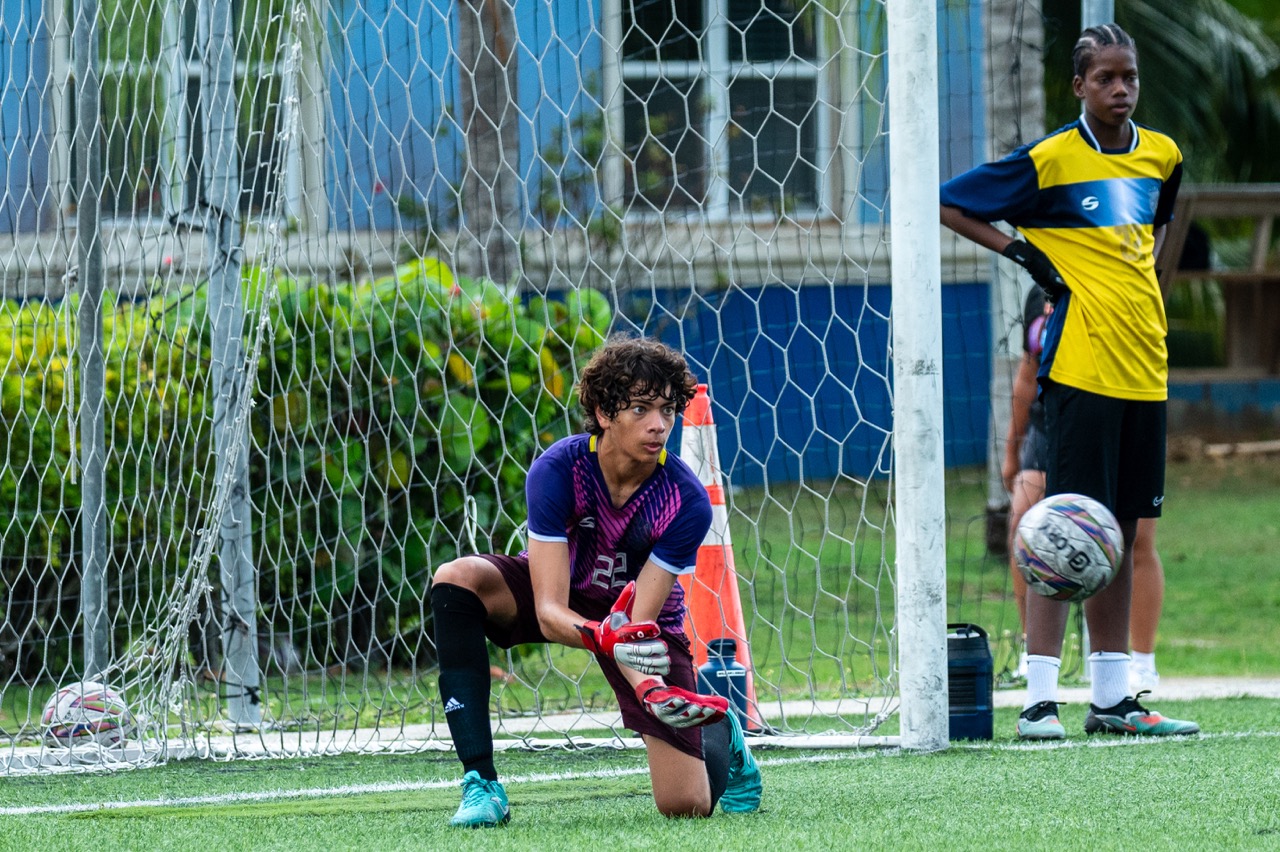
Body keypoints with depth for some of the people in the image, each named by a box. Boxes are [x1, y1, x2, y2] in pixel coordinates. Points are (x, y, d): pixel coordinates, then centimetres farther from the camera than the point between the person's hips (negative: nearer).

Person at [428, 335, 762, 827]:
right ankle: (481, 785, -29)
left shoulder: (688, 503, -29)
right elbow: (550, 611, -34)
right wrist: (606, 637, -55)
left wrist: (651, 688, -50)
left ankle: (719, 733, 30)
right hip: (563, 597, 1)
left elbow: (637, 624, -29)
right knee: (456, 579, -32)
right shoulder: (557, 470, -30)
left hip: (645, 615, -1)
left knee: (687, 805, -11)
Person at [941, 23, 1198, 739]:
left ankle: (1113, 699, 13)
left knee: (1121, 531, 9)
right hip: (1080, 368, -6)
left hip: (1145, 370, 6)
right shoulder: (1050, 160, -7)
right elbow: (950, 204, -2)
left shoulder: (1162, 155, 10)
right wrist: (1022, 252, -7)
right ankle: (1040, 699, -9)